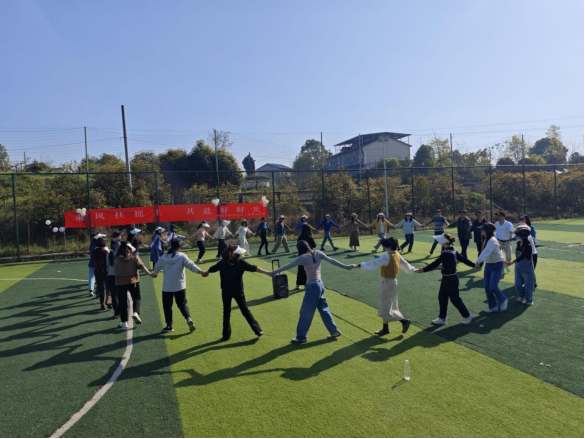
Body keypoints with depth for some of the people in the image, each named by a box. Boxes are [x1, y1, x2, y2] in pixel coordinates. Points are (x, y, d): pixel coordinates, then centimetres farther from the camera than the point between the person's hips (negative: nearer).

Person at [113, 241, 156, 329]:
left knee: (122, 302, 9)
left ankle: (124, 322, 13)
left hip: (120, 282, 1)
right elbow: (142, 266, -12)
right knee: (137, 298, 17)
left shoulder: (117, 259, -1)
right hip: (133, 281, -1)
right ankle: (136, 313, -8)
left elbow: (115, 271, 4)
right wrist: (150, 274, -12)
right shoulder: (135, 257, -5)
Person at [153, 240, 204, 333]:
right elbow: (190, 265, -20)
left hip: (167, 286, 1)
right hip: (180, 286, -1)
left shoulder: (163, 257, 2)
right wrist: (200, 271, -27)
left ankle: (169, 325, 14)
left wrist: (154, 274, 39)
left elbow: (157, 268, 17)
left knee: (167, 306, 12)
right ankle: (189, 318, -10)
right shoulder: (182, 256, -7)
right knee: (182, 304, 12)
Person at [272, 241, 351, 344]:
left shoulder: (303, 257, -17)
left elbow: (288, 266, -12)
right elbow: (332, 261, 2)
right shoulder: (318, 253, 0)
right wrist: (346, 267, 9)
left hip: (312, 287, -7)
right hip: (320, 284, 7)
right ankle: (334, 331, 28)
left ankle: (301, 337, 14)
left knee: (305, 312, 4)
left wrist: (275, 272, -3)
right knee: (324, 309, 20)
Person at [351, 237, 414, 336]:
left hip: (388, 283, -10)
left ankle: (405, 321, 5)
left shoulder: (387, 256, -23)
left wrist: (358, 265, -35)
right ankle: (385, 329, 24)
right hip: (392, 282, 10)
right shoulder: (397, 255, 4)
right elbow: (405, 264, 19)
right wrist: (413, 270, 38)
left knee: (386, 309, 0)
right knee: (387, 307, 16)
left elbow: (373, 264, -30)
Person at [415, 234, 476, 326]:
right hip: (448, 278, 10)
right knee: (442, 298, 14)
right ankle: (442, 318, 23)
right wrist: (473, 265, 27)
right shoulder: (453, 250, 4)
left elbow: (435, 264, -26)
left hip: (450, 279, -10)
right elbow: (462, 258, 14)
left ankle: (467, 316, 23)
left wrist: (424, 270, -25)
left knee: (455, 299, 6)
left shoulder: (446, 253, -25)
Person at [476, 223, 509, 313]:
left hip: (497, 265, -8)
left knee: (493, 286, -13)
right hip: (488, 265, 8)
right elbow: (485, 252, 4)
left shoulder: (492, 241, -23)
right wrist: (480, 263, -4)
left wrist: (478, 261, -49)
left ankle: (503, 300, 15)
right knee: (487, 287, 5)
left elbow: (486, 252, -38)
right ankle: (493, 307, 16)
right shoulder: (486, 239, 7)